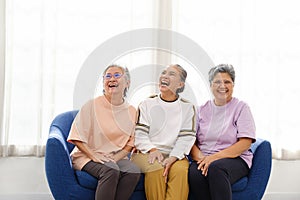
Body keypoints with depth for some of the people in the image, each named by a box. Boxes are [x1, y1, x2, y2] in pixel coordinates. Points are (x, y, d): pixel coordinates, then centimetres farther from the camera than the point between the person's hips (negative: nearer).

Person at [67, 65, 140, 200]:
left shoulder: (131, 111, 6)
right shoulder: (92, 105, -6)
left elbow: (130, 143, 9)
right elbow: (77, 138, -7)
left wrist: (115, 158, -8)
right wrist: (94, 156, -18)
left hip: (116, 157, 4)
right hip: (87, 155, -3)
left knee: (134, 171, -26)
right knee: (111, 170, -33)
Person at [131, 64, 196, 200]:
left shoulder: (187, 107, 11)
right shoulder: (147, 104, 11)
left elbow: (186, 138, 1)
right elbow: (139, 134, 3)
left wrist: (172, 158, -15)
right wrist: (153, 149, -15)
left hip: (174, 155, 0)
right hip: (147, 153, 0)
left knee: (181, 170, -32)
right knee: (156, 168, -33)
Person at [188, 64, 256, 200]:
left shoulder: (241, 107, 5)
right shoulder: (202, 109, 16)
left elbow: (245, 143, -5)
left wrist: (215, 157, -16)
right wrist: (200, 157, -14)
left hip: (235, 158, -2)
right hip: (204, 159, 3)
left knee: (216, 168, -36)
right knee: (194, 172, -32)